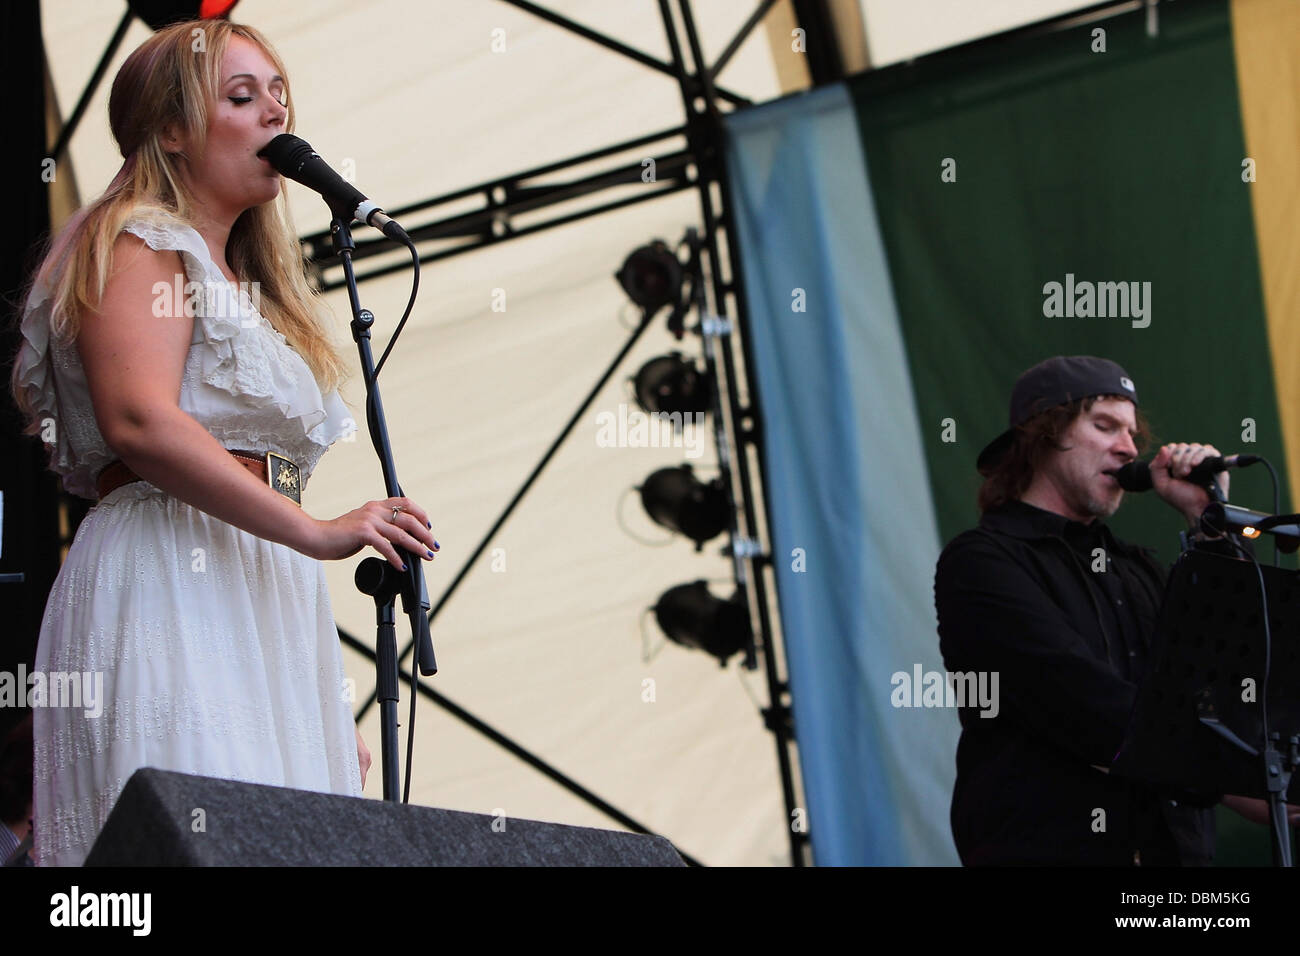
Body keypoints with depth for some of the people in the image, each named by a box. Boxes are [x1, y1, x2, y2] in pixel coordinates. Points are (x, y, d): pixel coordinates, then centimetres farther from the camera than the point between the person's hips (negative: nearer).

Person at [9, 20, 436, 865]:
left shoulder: (247, 284, 26)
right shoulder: (140, 244, 0)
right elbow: (140, 422, -18)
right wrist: (315, 532, -21)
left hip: (261, 592, 8)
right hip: (168, 583, -8)